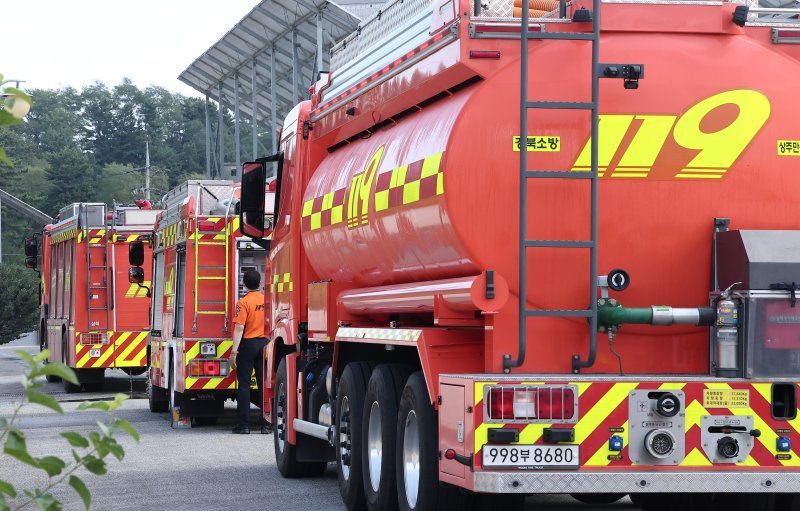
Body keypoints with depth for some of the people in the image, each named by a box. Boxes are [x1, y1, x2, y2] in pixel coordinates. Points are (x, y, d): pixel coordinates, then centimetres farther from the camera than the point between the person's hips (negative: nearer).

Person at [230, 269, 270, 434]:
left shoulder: (243, 302, -11)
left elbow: (239, 328, -16)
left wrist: (234, 351, -15)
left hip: (248, 344, -4)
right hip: (265, 343, 4)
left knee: (244, 385, 0)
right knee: (264, 384, 7)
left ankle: (244, 425, -2)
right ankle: (266, 424, 6)